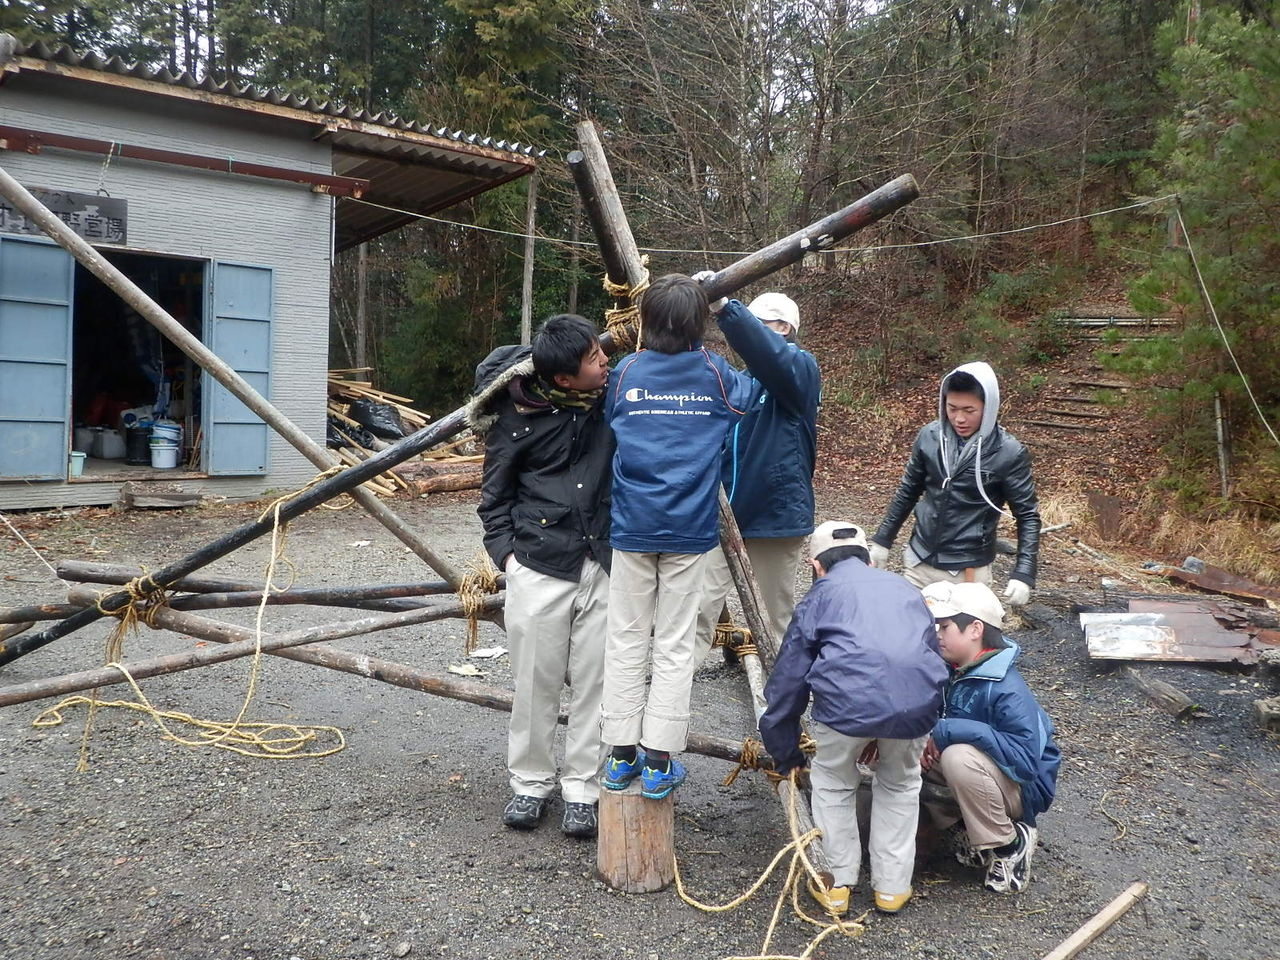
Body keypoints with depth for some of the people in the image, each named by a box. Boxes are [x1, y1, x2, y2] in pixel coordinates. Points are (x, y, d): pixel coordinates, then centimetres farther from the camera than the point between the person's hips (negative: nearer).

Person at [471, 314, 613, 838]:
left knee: (595, 681, 6)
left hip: (606, 563, 2)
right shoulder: (518, 413, -5)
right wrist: (505, 552, -4)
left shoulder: (615, 395, 0)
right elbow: (495, 495, 4)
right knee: (536, 680, 7)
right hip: (539, 564, -2)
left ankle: (582, 787, 22)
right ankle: (530, 782, 26)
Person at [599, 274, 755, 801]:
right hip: (690, 529, 0)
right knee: (674, 645, 6)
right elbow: (747, 395, 20)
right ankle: (659, 761, 11)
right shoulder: (715, 375, 0)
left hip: (632, 526, 1)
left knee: (627, 640, 10)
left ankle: (621, 754, 17)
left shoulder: (625, 372, -1)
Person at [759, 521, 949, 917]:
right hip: (918, 703, 3)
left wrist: (785, 754, 34)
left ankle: (838, 884, 31)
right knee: (900, 784, 31)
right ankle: (893, 886, 35)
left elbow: (789, 678, 22)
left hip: (847, 701, -3)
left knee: (833, 783, 26)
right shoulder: (904, 588, 32)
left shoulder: (821, 594, 22)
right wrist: (930, 732, 55)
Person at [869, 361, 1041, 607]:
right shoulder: (930, 436, -5)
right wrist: (883, 540, 11)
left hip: (968, 570, -3)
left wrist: (1023, 573, -16)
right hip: (919, 561, 4)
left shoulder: (1008, 452, -14)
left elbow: (1028, 516, -7)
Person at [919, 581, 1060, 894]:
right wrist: (927, 737, -15)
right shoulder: (954, 670, -5)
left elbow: (1025, 759, -36)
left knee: (959, 757, -35)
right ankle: (968, 827, 3)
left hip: (1024, 788, -8)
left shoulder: (1007, 689, -28)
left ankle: (1010, 844, -12)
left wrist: (951, 731, -35)